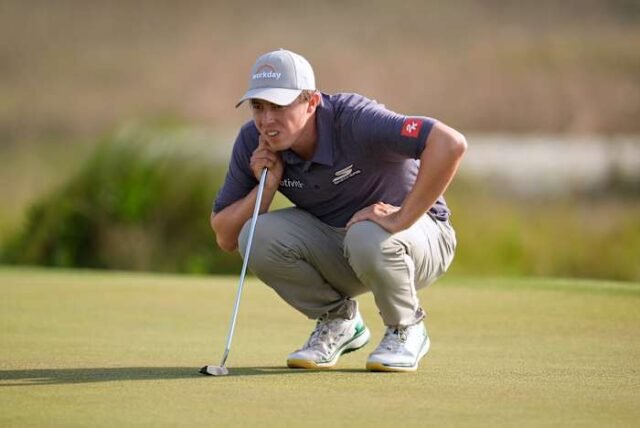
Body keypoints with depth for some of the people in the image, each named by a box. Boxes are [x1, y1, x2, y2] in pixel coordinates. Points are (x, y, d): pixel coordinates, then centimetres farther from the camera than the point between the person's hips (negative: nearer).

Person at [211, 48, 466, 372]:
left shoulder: (354, 121, -30)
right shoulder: (253, 143, -12)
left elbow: (450, 143, -43)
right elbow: (225, 238, -7)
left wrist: (401, 219, -37)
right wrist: (267, 185, -24)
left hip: (420, 234, -5)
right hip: (334, 245, 5)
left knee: (368, 237, -39)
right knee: (257, 236, -21)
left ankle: (407, 329, -7)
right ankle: (337, 320, 4)